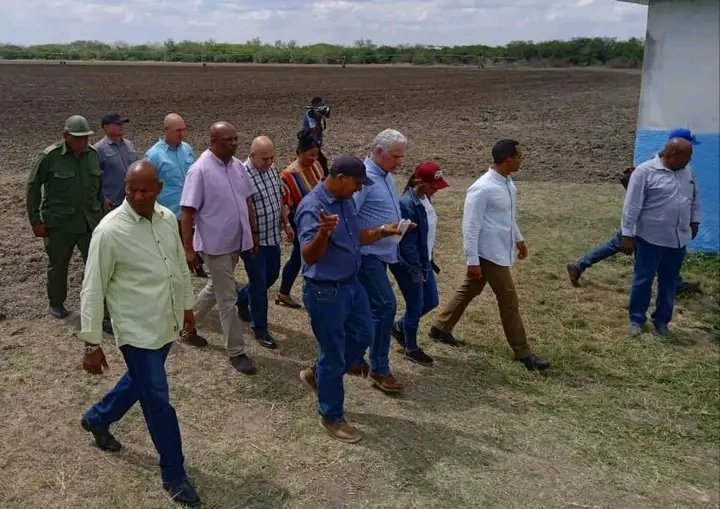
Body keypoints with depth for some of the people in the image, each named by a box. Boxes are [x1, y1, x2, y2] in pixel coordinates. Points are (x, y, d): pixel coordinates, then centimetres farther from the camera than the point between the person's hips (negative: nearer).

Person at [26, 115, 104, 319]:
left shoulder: (93, 154, 1)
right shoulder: (49, 157, -12)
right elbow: (33, 188, -5)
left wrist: (101, 212, 13)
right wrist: (36, 221, -6)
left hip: (90, 222, 3)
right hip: (59, 224, -2)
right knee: (58, 266, 14)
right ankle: (56, 303, 35)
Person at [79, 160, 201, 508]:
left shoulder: (168, 218, -2)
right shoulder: (109, 231, -20)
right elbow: (92, 290, -16)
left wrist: (187, 305, 21)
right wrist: (92, 344, -14)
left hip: (166, 325, 7)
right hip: (137, 331, -7)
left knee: (140, 383, 26)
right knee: (158, 402, 1)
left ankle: (97, 418, 54)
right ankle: (174, 476, 19)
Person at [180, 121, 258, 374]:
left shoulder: (237, 166, 4)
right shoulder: (200, 170, -17)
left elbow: (247, 201, 14)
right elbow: (187, 212, -17)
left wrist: (253, 233, 14)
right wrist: (188, 249, -19)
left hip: (237, 242, 7)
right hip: (216, 245, -7)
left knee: (215, 289, 22)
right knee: (227, 299, 0)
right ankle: (236, 352, 12)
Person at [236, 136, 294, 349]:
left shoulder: (272, 169, 2)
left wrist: (286, 223, 15)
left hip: (273, 236, 8)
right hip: (253, 240, -8)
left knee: (272, 275, 22)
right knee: (259, 284, 2)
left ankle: (242, 298, 47)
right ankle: (260, 330, 17)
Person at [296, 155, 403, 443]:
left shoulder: (347, 201, 5)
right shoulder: (312, 208, -24)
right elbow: (310, 257, -29)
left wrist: (383, 232, 3)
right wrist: (323, 233, -47)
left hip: (351, 284, 9)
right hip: (325, 292, -9)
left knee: (362, 336, 21)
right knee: (333, 355, 4)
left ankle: (316, 375, 40)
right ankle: (331, 417, 23)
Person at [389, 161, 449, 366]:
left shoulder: (426, 199, 2)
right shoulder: (407, 204, -25)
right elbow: (408, 243, -23)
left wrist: (428, 263, 16)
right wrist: (416, 272, -18)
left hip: (424, 262, 9)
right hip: (408, 265, -9)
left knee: (431, 301, 17)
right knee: (416, 305, 4)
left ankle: (399, 327, 38)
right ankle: (411, 349, 25)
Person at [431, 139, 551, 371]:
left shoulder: (508, 184, 7)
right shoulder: (482, 189, -23)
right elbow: (470, 226, -22)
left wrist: (518, 239, 27)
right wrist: (472, 260, -22)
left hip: (499, 252, 9)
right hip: (489, 254, -9)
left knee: (469, 290, 19)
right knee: (508, 300, -1)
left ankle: (441, 328, 34)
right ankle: (523, 353, 10)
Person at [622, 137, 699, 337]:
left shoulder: (687, 172, 7)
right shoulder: (645, 172, -13)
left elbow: (694, 199, 23)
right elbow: (632, 206, -14)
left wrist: (695, 221, 19)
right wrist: (627, 235, -15)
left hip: (678, 239, 6)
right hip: (650, 239, -6)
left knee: (669, 283, 13)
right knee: (643, 281, 4)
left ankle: (662, 320, 26)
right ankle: (637, 319, 19)